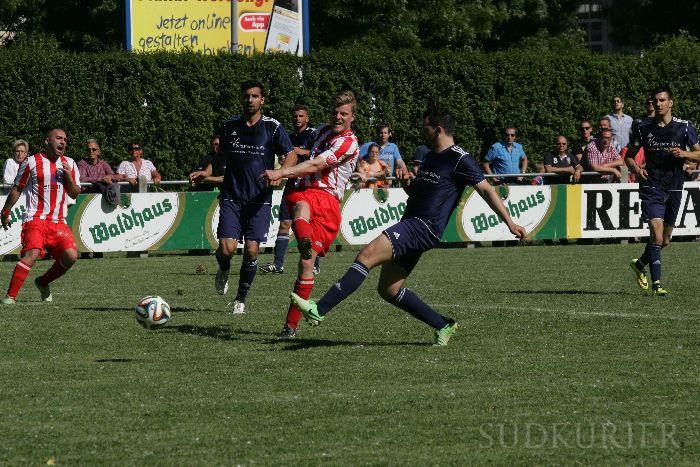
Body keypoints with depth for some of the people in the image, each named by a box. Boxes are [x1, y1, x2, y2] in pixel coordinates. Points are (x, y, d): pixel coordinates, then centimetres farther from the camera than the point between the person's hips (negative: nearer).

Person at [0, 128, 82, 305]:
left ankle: (43, 282, 15)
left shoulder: (69, 164, 14)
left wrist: (69, 177, -4)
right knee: (32, 254, -25)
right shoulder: (32, 162, 1)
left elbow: (75, 194, 14)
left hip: (58, 222, 5)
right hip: (35, 219, -5)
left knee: (71, 256, -11)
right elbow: (17, 189, 9)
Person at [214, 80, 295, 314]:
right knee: (227, 248, -13)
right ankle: (223, 270, 25)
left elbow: (290, 156, 1)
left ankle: (241, 299, 12)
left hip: (259, 198, -1)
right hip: (231, 196, 1)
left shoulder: (273, 127, -1)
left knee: (251, 250, -7)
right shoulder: (229, 126, 7)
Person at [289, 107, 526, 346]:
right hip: (410, 224, 10)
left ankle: (319, 310, -30)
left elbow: (487, 190, -7)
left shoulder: (460, 159, -6)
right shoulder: (430, 156, 21)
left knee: (367, 254, -23)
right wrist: (409, 183, 8)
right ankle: (443, 325, 17)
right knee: (388, 290, 8)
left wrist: (510, 223, -11)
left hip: (424, 228, -10)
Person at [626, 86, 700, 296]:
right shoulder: (643, 127, 2)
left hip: (674, 188, 2)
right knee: (656, 231, -18)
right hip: (651, 186, -2)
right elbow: (629, 156, 11)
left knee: (665, 239, 12)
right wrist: (636, 169, -10)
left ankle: (640, 263, 39)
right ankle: (656, 283, -16)